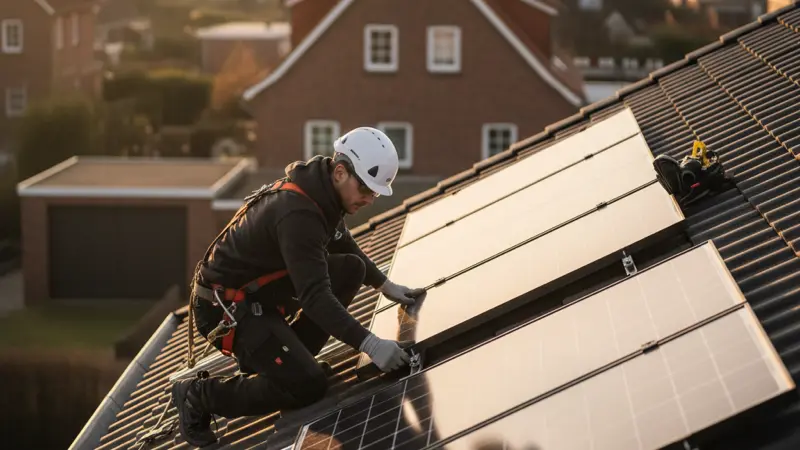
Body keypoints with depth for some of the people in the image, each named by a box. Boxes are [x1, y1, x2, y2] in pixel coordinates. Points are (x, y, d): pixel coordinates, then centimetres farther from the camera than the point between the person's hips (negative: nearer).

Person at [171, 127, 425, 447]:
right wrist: (369, 344, -38)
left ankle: (278, 356, 9)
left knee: (352, 269, 3)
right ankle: (198, 396, -1)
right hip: (226, 308, -10)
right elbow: (315, 297, -34)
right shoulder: (297, 213, -30)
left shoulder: (324, 191, 0)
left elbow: (345, 247, 23)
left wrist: (386, 285, 20)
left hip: (262, 288, 10)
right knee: (309, 385, -15)